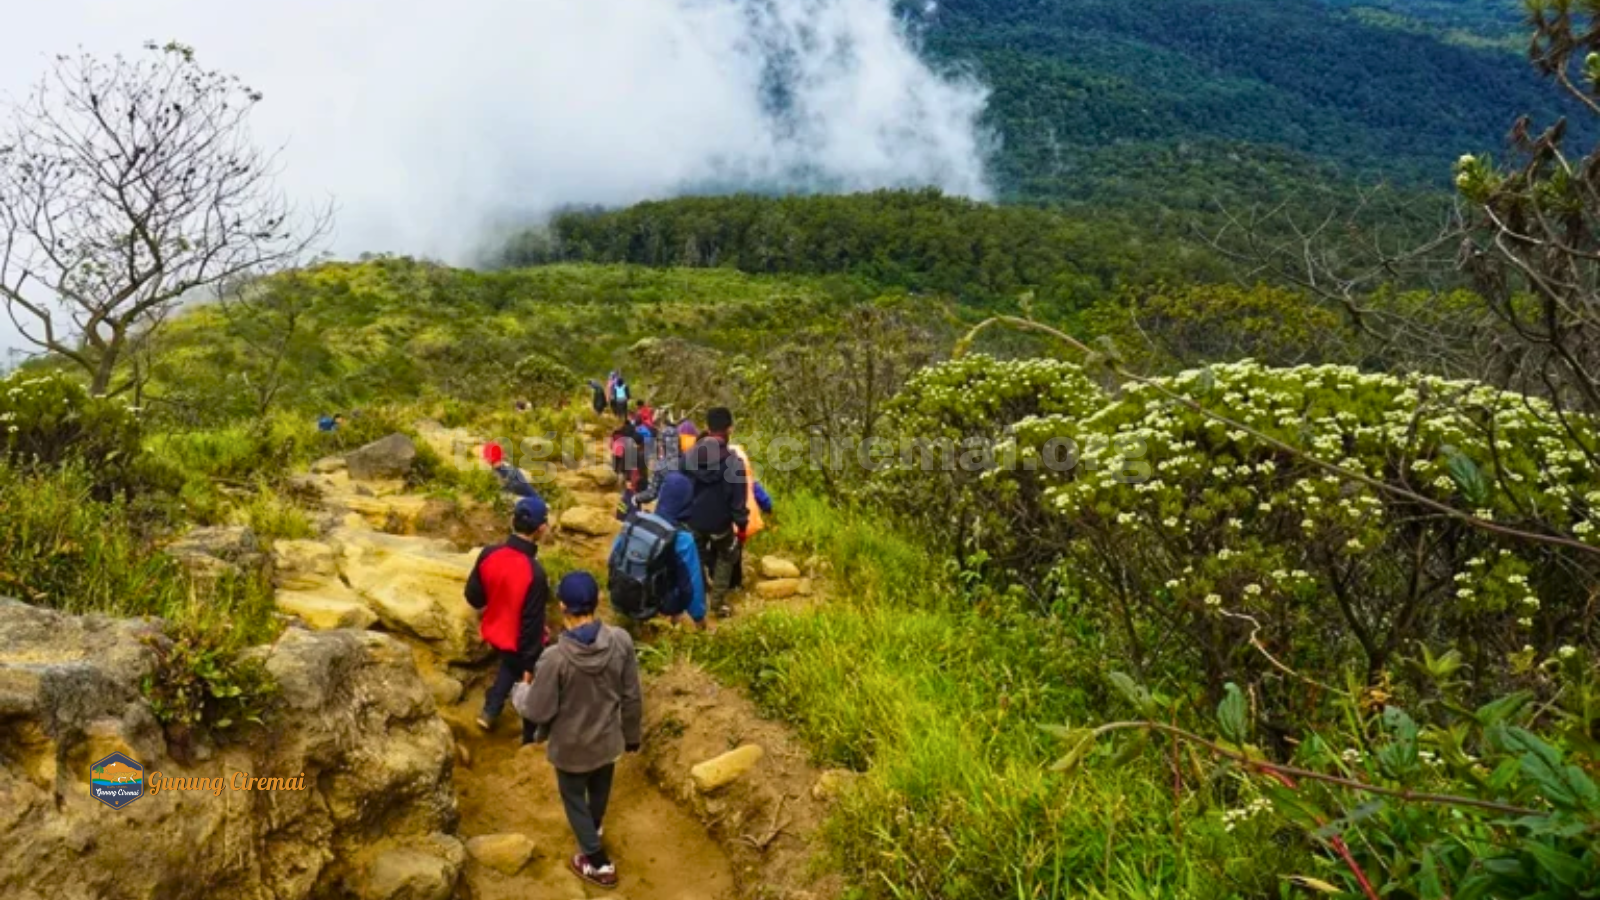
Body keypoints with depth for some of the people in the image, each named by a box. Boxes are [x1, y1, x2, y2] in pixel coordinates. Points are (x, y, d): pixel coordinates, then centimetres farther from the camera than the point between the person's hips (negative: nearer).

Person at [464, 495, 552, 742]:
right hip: (521, 642, -5)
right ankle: (532, 738, 37)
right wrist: (530, 666, -15)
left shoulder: (489, 554, -16)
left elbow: (473, 597, -2)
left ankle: (489, 712, 36)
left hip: (495, 633, 6)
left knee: (510, 665, 36)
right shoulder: (534, 573, -34)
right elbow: (532, 625, -26)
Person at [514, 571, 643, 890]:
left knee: (574, 798, 24)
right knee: (600, 788, 32)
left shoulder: (556, 657, -33)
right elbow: (632, 697, -9)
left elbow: (538, 711, -20)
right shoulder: (621, 641, -22)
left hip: (571, 747, -4)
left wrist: (522, 690, 2)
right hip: (608, 739, 4)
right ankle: (594, 826, 62)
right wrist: (633, 733, 9)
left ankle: (598, 863, 37)